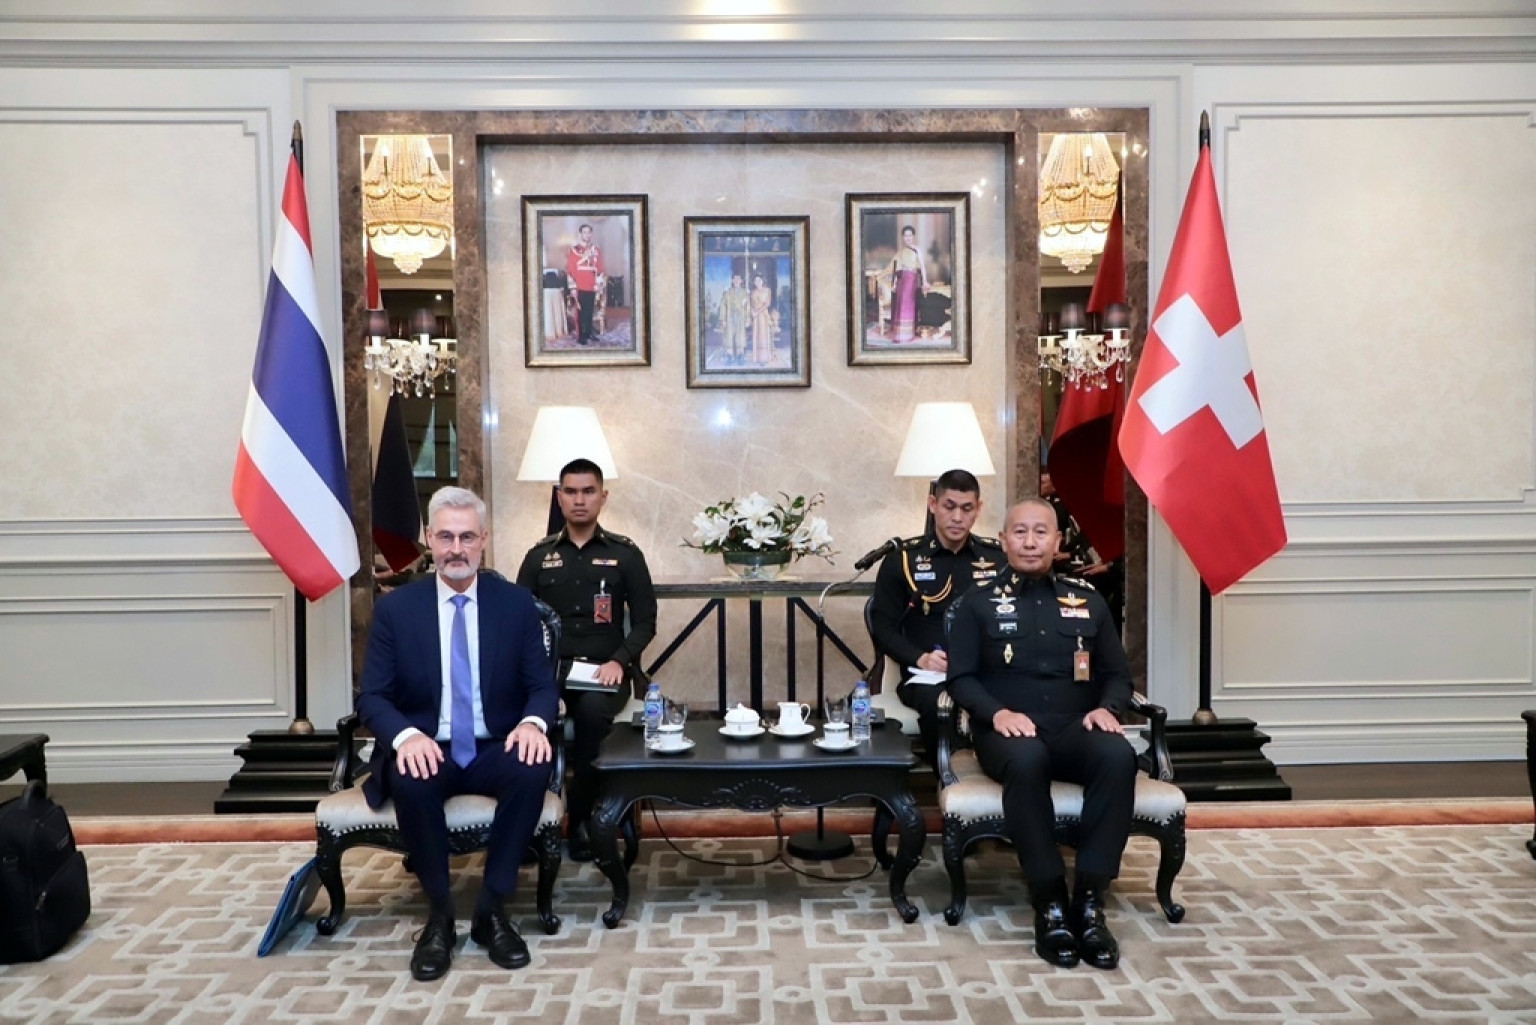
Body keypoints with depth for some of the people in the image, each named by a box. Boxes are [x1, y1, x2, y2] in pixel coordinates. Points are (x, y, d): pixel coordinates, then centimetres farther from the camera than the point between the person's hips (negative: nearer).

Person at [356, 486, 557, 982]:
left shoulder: (517, 602, 1)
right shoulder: (395, 607, -1)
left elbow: (543, 684, 2)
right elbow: (372, 697, -2)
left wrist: (533, 722, -23)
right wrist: (406, 736, -25)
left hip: (495, 751, 1)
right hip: (428, 751, 0)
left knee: (534, 769, -31)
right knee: (410, 780, -34)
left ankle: (492, 909, -15)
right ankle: (439, 913, -13)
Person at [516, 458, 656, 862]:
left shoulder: (625, 554, 7)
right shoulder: (539, 555, 13)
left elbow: (645, 621, 4)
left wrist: (619, 661, -14)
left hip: (605, 669, -1)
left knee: (592, 710, -36)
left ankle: (581, 818, -15)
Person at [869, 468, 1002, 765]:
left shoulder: (998, 557, 13)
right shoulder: (902, 559, 7)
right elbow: (884, 627, 6)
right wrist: (921, 659, -11)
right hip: (927, 675, -1)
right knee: (937, 700, -37)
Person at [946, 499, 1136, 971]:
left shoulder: (1087, 599, 18)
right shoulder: (979, 602, 10)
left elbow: (1118, 673, 17)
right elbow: (961, 677, 2)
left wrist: (1107, 707, -6)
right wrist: (997, 712, -17)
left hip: (1075, 729, 3)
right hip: (1009, 731, -2)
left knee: (1119, 755, -32)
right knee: (1026, 759, -38)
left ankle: (1090, 900, -26)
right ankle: (1049, 901, -26)